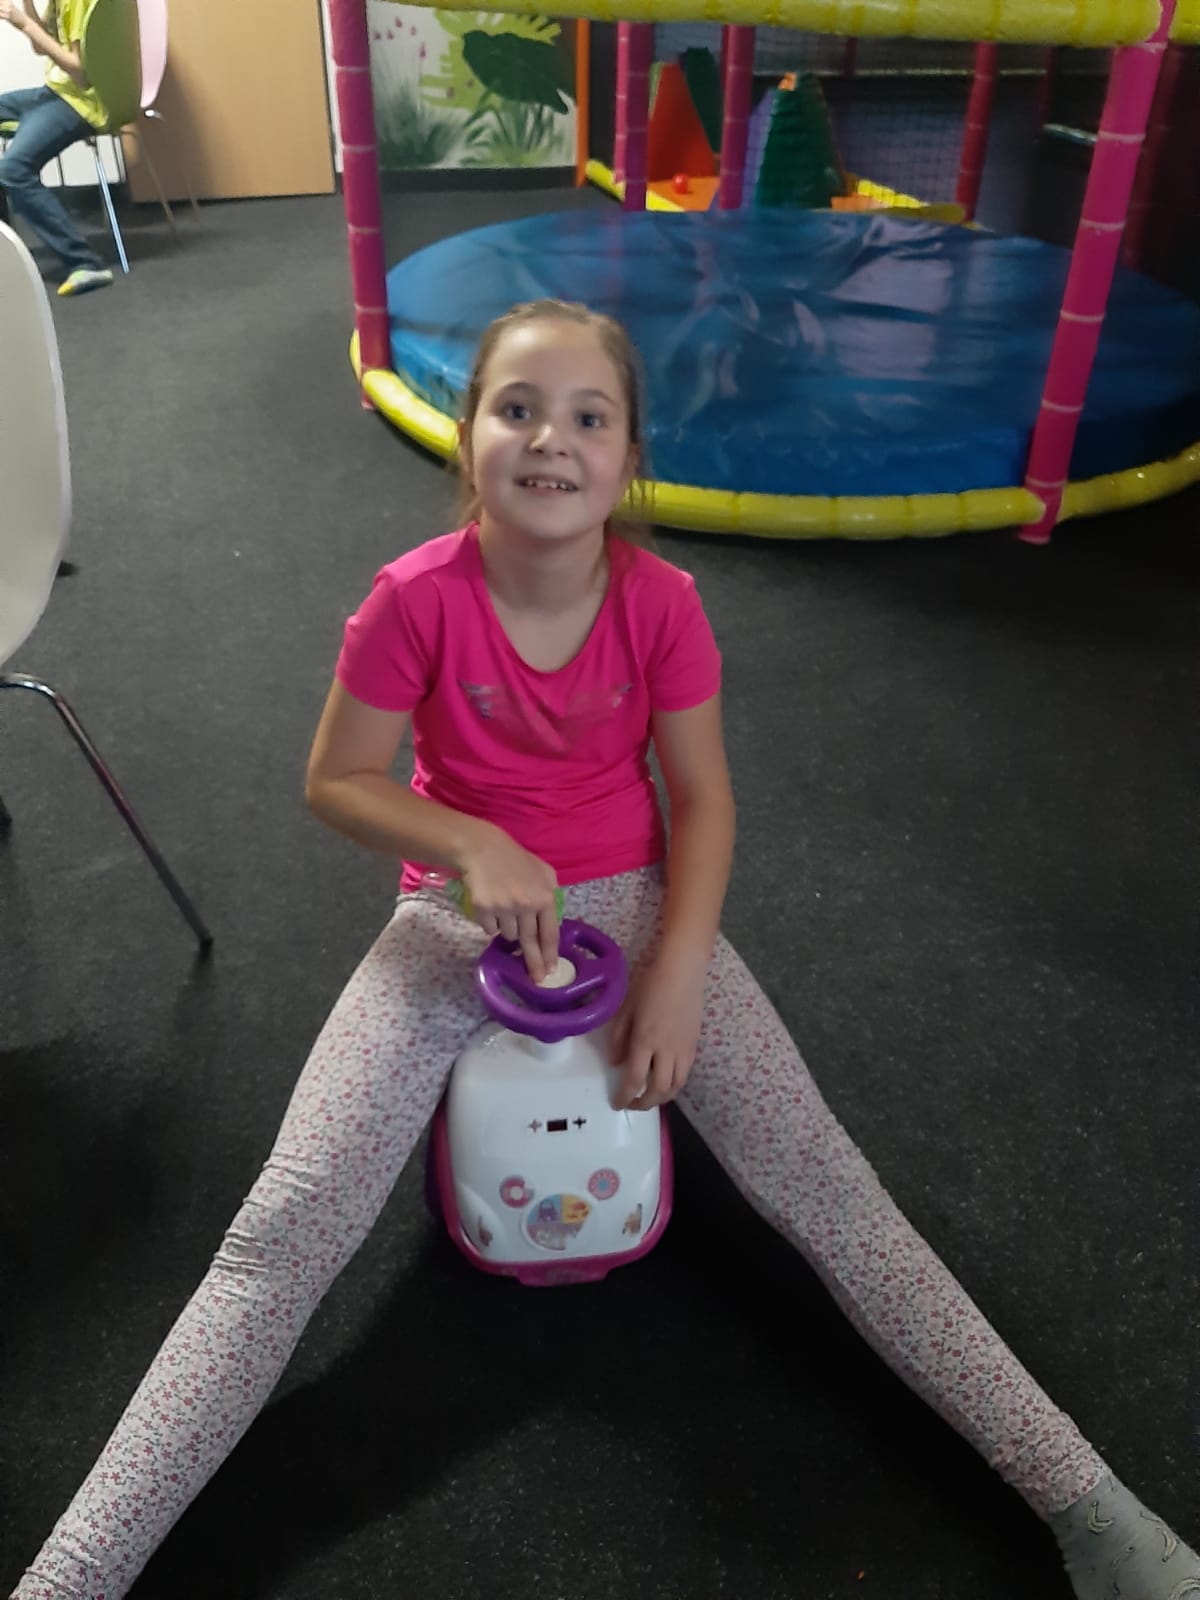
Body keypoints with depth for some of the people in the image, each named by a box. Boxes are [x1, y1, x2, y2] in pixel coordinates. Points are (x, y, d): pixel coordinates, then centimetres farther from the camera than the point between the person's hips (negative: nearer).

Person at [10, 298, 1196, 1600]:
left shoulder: (662, 602, -12)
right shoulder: (415, 599, -16)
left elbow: (702, 798, -4)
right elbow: (335, 782, -7)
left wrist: (678, 976, -15)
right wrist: (472, 845, -23)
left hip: (631, 899, 1)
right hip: (457, 912, 0)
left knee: (828, 1191, -7)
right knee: (280, 1237, -11)